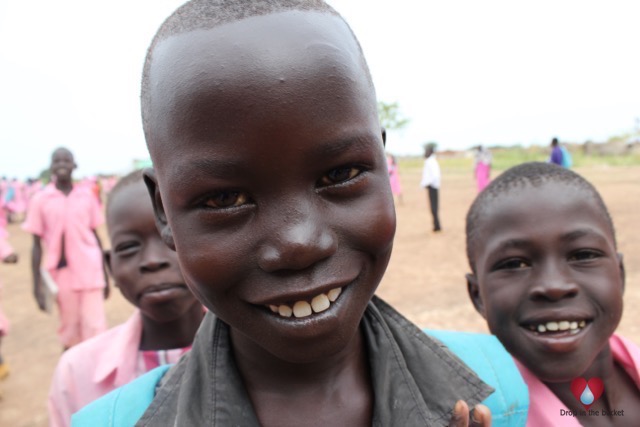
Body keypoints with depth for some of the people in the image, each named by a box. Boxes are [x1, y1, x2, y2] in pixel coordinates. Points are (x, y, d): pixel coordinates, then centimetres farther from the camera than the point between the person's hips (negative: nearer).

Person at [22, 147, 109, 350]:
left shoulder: (87, 196, 3)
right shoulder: (40, 199, -2)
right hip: (61, 276, 0)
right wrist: (37, 285, -3)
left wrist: (105, 276, 11)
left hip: (91, 273, 1)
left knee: (96, 332, -1)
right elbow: (37, 244, 1)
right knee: (70, 334, 11)